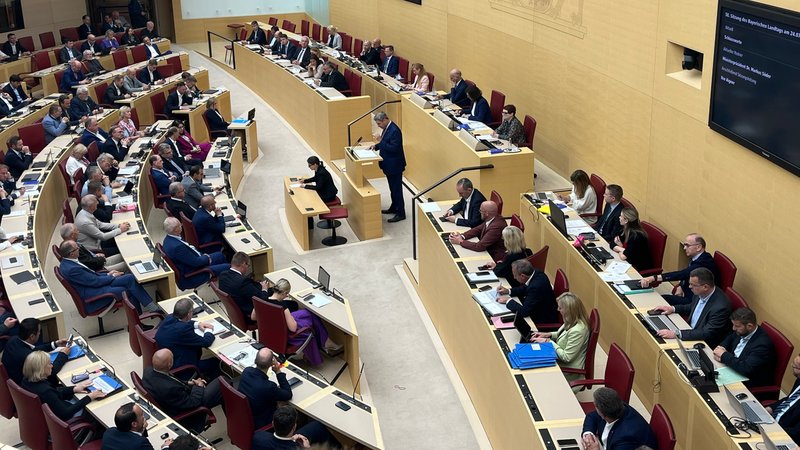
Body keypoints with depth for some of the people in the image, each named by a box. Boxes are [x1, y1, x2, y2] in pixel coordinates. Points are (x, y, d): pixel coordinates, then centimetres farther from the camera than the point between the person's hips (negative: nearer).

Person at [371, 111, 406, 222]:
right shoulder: (387, 128, 7)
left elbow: (394, 148, -28)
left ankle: (401, 214, 5)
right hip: (389, 165, 10)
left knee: (397, 189, -2)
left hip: (395, 165, -10)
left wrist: (380, 142, -24)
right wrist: (376, 146, 3)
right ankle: (394, 208, 36)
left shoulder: (394, 130, -24)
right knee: (393, 188, 22)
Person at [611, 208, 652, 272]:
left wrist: (619, 249, -8)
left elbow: (623, 257, -28)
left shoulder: (636, 236, -25)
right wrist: (621, 248, -14)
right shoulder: (626, 230, 0)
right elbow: (612, 245, 5)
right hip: (630, 263, 7)